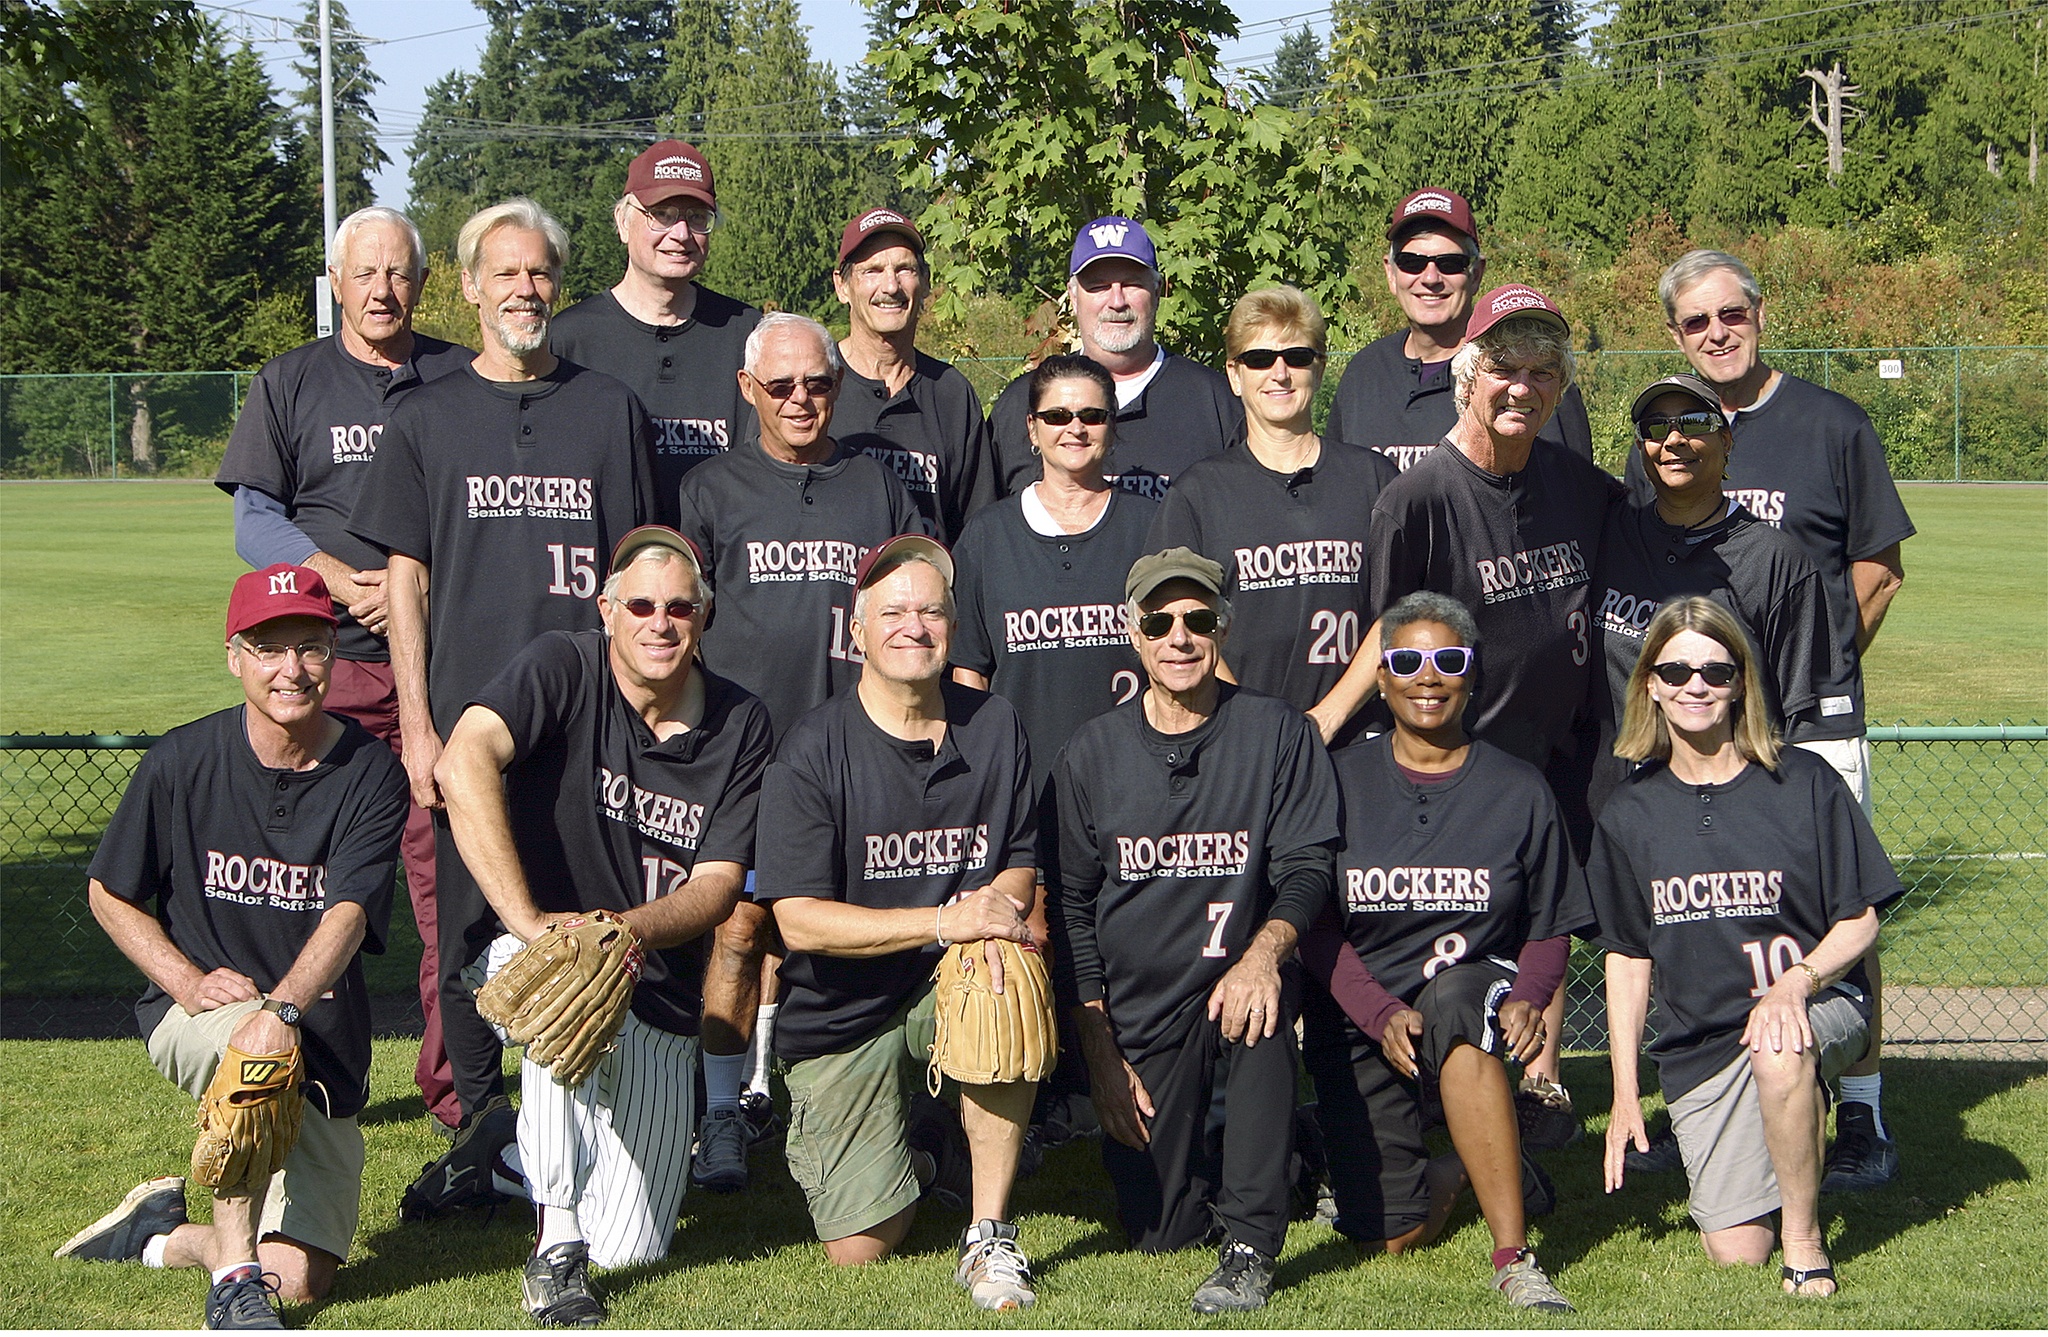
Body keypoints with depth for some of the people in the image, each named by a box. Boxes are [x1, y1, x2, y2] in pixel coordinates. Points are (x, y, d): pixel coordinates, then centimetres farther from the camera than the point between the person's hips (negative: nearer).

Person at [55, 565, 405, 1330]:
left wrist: (284, 1010, -41)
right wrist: (188, 981, -11)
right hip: (191, 1016, -1)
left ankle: (160, 1235, 19)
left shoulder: (370, 774, -9)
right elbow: (109, 893, 6)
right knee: (245, 1040, -40)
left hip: (323, 1047, 1)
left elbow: (348, 914, -23)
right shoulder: (183, 762, -5)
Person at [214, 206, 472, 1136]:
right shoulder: (290, 383, 12)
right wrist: (340, 577, -12)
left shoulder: (466, 382, 12)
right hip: (328, 660, 0)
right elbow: (255, 524, 6)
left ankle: (454, 1085, 3)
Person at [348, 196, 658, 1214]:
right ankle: (482, 1129, 12)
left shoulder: (610, 411, 10)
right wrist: (418, 725, -1)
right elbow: (403, 577, 7)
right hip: (468, 720, 0)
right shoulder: (427, 418, 9)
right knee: (471, 931, 2)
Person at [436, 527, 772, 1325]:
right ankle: (555, 1238, -33)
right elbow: (463, 762, -30)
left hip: (660, 1004, 3)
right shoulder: (563, 669, -11)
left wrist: (634, 926, -29)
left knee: (628, 1250, -6)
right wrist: (525, 919, -40)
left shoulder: (741, 727, -1)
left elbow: (719, 884, -6)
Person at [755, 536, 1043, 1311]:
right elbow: (799, 920, -18)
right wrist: (948, 920, -27)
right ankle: (862, 1148, 29)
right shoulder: (814, 752, -11)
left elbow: (1020, 864, 7)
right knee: (861, 1249, -9)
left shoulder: (995, 730, 2)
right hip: (841, 1015, -2)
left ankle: (989, 1238, -22)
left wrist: (999, 904, -19)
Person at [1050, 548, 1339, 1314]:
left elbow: (1306, 869, -6)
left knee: (1261, 1009, -38)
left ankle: (1250, 1248, -26)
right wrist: (1101, 1055, -3)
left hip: (1236, 976, -2)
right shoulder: (1092, 753, 4)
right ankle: (1200, 1154, 33)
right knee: (1158, 1231, -4)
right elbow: (1070, 907, 5)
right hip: (1136, 1013, 2)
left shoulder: (1276, 734, 0)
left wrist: (1264, 951, -28)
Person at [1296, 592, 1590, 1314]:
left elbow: (1550, 930, 5)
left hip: (1478, 990, -1)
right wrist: (1383, 1016, -17)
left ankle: (1513, 1259, -37)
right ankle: (1461, 1169, 27)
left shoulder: (1518, 790, 3)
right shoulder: (1340, 782, 0)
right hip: (1359, 1018, 1)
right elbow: (1318, 929, -2)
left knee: (1456, 1000, -40)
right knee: (1392, 1238, -11)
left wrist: (1527, 1001, -16)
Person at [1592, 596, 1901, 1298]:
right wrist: (1624, 1095, 6)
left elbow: (1859, 919, -1)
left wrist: (1796, 983, -21)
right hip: (1696, 1048, 3)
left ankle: (1804, 1240, -19)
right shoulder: (1631, 813, 6)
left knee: (1778, 1051, -41)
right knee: (1736, 1254, -9)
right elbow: (1628, 956, 11)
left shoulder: (1804, 784, -2)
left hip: (1816, 1001, -3)